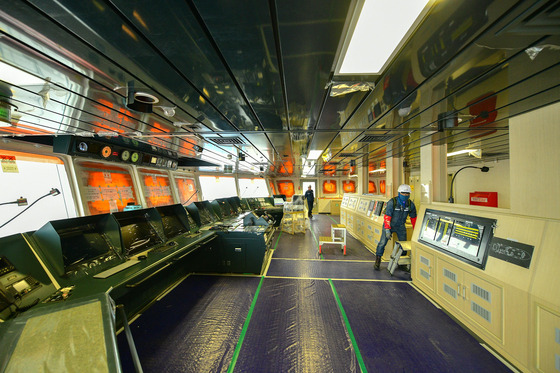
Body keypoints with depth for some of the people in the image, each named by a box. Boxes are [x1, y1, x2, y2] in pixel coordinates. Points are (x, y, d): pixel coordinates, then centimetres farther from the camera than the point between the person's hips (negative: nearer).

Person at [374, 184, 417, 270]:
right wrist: (387, 230, -27)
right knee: (382, 242, -8)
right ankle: (377, 262, 4)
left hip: (400, 226, 4)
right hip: (389, 224, -4)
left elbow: (413, 218, 4)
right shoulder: (392, 202, -22)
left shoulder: (411, 204, -8)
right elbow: (387, 216, -23)